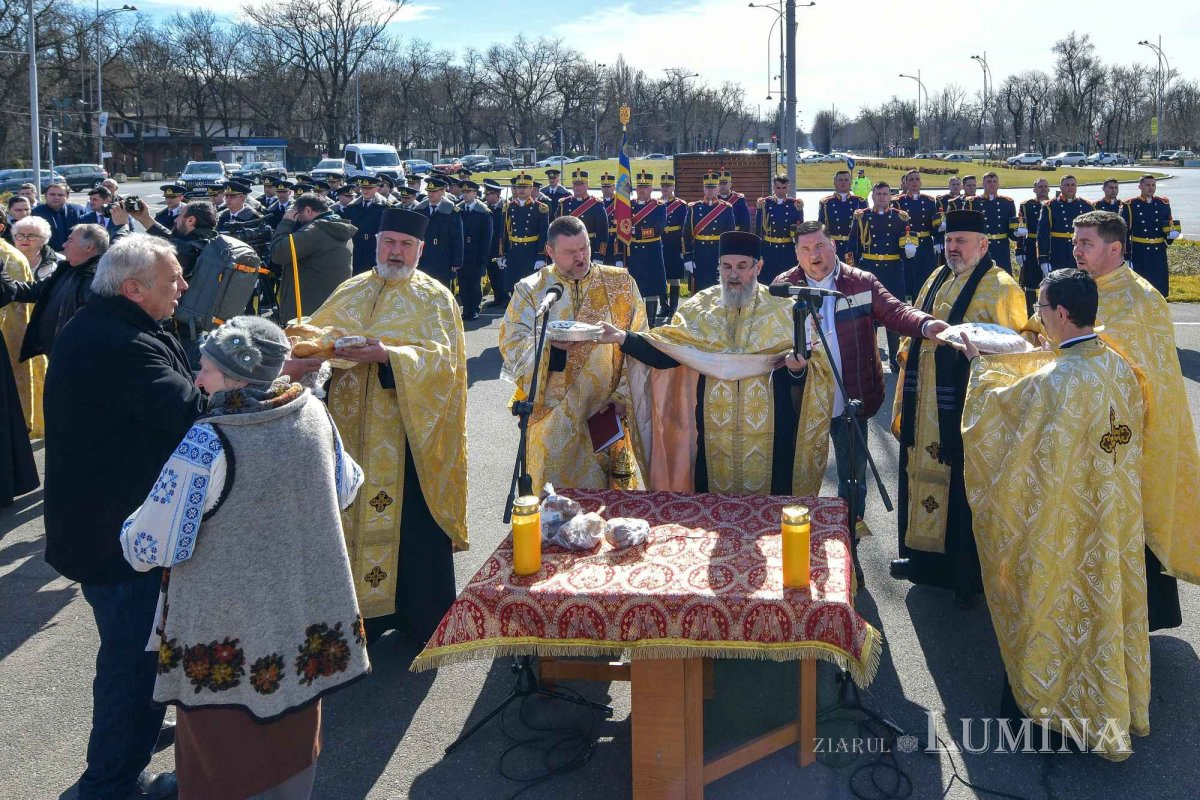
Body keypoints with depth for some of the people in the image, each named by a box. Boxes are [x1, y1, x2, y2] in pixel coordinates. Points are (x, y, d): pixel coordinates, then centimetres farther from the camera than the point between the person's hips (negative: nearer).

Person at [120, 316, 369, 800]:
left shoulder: (208, 443, -24)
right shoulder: (313, 413, -8)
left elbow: (152, 546, -18)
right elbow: (343, 489, 10)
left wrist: (129, 534, 4)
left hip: (227, 629, -5)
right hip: (304, 614, 5)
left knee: (222, 756, 15)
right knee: (293, 734, 24)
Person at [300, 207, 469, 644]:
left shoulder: (434, 297, -1)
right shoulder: (351, 291, 12)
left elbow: (443, 358, -13)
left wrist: (386, 355, -27)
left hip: (410, 432, -4)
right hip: (353, 429, 4)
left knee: (412, 523, 1)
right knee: (353, 517, 8)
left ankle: (425, 619, 15)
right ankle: (365, 610, 23)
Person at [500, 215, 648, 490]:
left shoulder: (621, 283, 3)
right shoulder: (530, 290, 2)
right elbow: (512, 344, -7)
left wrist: (624, 395, -9)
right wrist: (552, 344, -26)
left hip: (607, 411, 1)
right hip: (552, 416, 0)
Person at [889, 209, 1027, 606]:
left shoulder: (1000, 288, -9)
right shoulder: (937, 280, 12)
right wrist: (909, 347, 7)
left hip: (968, 408, -7)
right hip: (926, 405, 7)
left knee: (964, 487, 1)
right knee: (923, 473, 16)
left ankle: (968, 573, 15)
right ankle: (923, 555, 32)